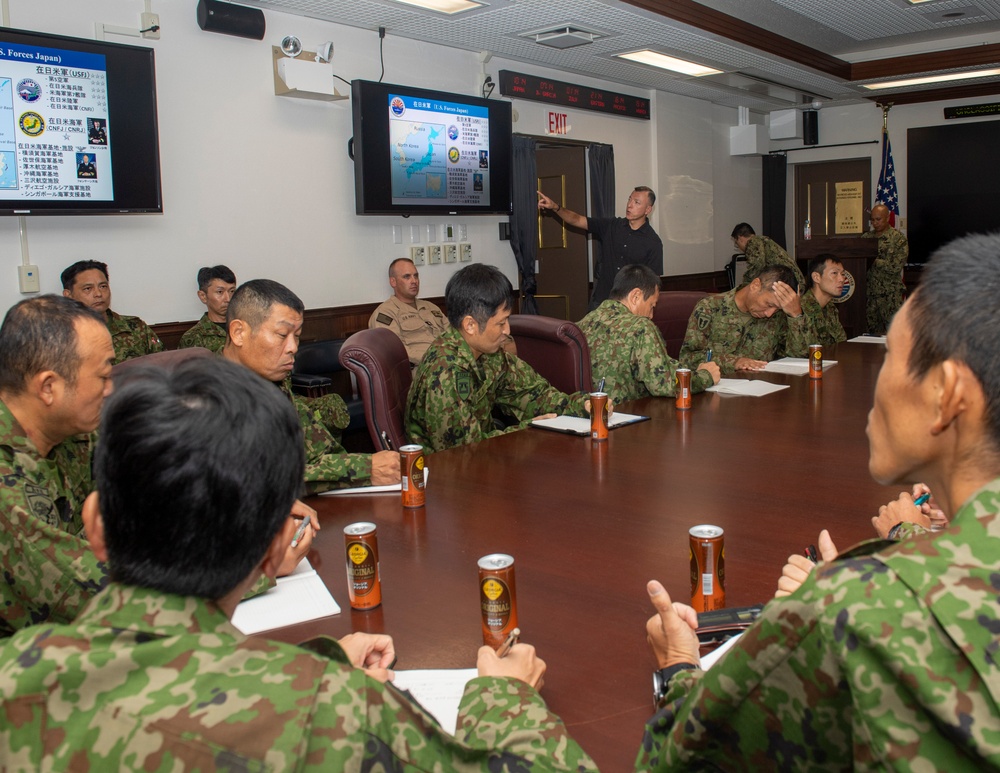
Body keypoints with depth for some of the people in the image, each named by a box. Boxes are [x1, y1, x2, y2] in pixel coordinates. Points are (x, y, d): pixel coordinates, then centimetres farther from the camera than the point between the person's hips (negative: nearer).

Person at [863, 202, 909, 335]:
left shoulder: (899, 239, -3)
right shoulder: (866, 237, 12)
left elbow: (896, 266, -12)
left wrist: (874, 261, -12)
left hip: (890, 294, -4)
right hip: (870, 292, 4)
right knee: (872, 331, 6)